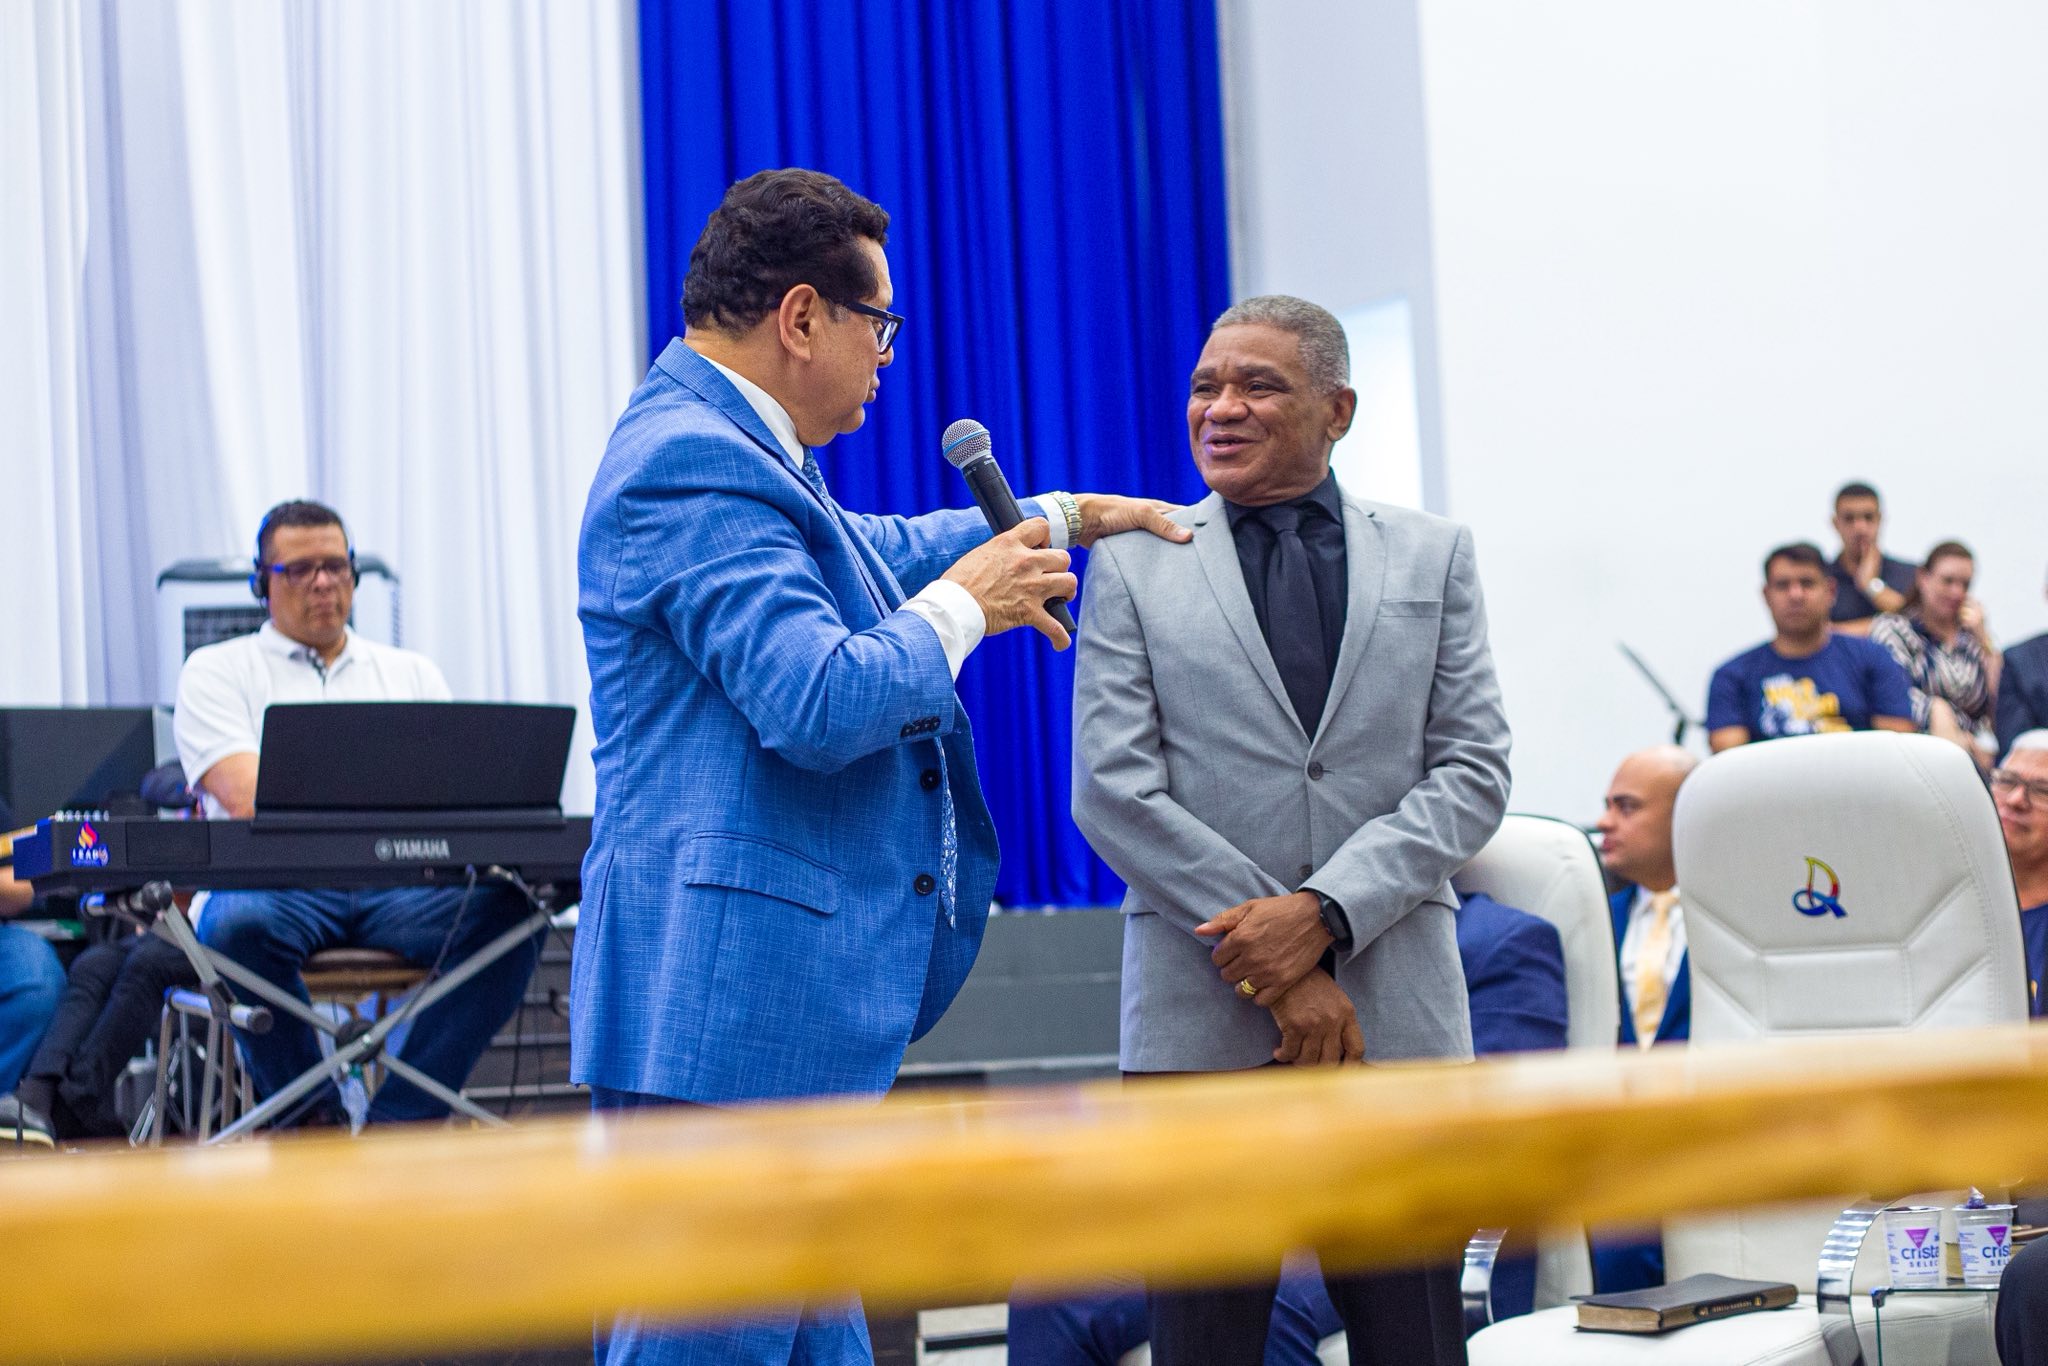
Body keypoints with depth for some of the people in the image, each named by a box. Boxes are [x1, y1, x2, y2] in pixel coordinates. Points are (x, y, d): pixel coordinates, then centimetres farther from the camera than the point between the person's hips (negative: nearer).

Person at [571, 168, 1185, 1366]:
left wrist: (1060, 517, 35)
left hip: (779, 993, 11)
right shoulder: (694, 460, -16)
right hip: (729, 995, -11)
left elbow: (872, 554, 38)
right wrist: (966, 606, -8)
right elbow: (821, 703, -24)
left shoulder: (729, 447, 18)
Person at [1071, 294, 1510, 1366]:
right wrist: (1276, 975, -10)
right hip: (1204, 1016, -1)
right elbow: (1113, 792, -2)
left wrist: (1326, 912, -12)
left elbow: (1475, 773, 4)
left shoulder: (1434, 556, 12)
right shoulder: (1133, 563, 8)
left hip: (1398, 1009, 1)